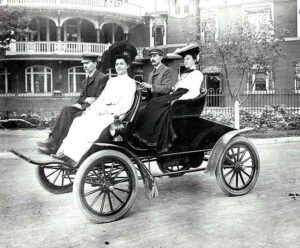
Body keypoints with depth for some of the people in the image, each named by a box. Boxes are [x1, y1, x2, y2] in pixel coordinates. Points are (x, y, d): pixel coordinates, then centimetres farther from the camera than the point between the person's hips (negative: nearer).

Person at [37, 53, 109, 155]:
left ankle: (55, 146, -24)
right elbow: (81, 98, 19)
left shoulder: (103, 78, -6)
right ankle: (53, 139, -26)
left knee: (69, 114, -25)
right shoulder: (85, 81, 23)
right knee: (67, 110, -19)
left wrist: (82, 106, -16)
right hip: (85, 107, 8)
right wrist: (86, 99, -6)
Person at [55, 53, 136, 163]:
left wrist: (107, 110, -18)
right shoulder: (111, 81, 26)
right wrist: (91, 107, 3)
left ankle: (74, 158, -33)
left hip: (114, 113, -6)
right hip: (101, 109, 7)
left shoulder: (130, 82, 3)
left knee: (92, 126, -32)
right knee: (78, 122, -19)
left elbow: (126, 105, -8)